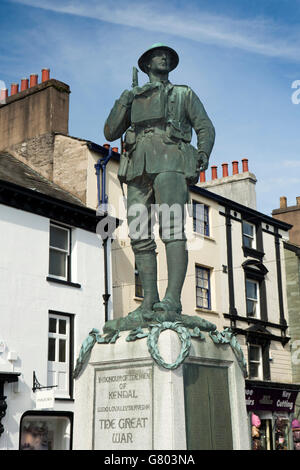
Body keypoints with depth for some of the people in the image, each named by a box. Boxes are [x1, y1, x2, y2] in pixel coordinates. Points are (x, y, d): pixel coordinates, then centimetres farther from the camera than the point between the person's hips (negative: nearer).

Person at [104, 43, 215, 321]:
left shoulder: (184, 94, 23)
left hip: (169, 162, -3)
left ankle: (173, 298, -27)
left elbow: (205, 127, 11)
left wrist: (203, 152, -9)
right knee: (140, 237, -6)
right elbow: (111, 133, 21)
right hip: (138, 166, 4)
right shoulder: (133, 98, 29)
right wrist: (122, 103, 7)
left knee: (172, 230, -20)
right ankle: (149, 302, -6)